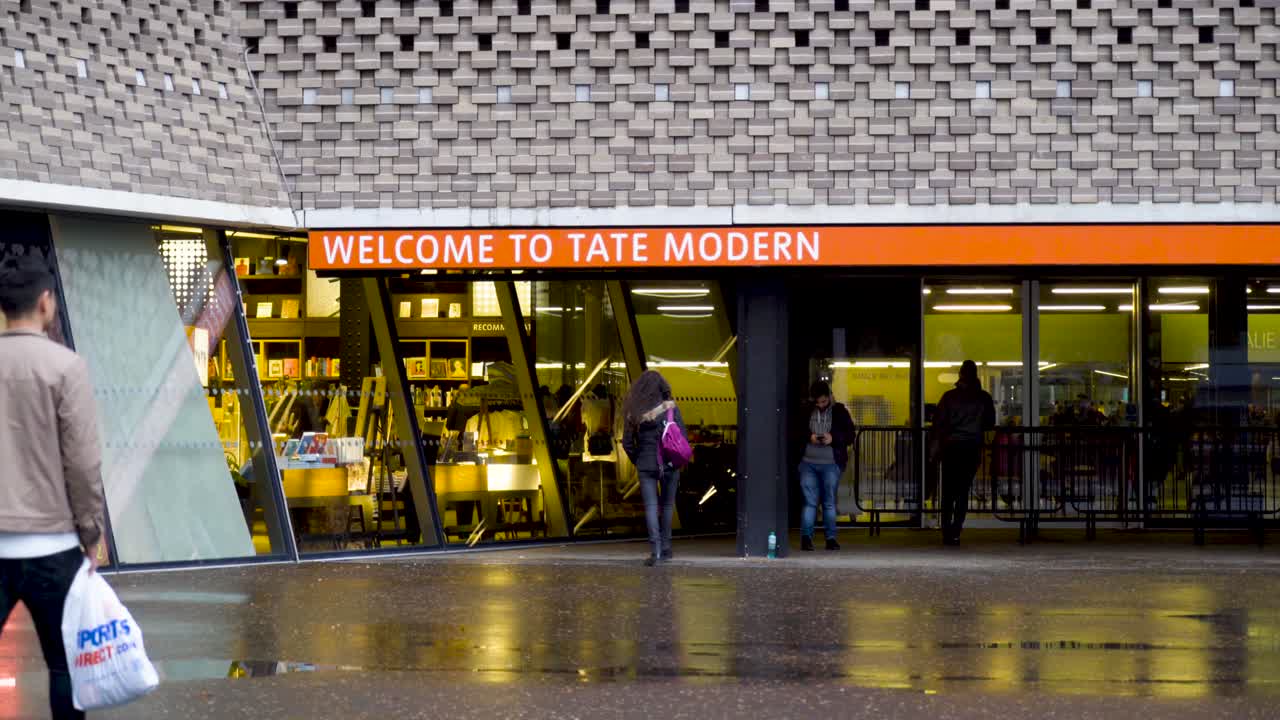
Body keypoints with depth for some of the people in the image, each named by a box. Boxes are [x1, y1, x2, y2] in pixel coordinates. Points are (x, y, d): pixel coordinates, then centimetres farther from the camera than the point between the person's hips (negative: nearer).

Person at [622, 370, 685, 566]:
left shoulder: (634, 412, -2)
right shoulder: (671, 408, -5)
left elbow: (627, 442, 0)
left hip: (645, 465, 0)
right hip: (669, 464, 0)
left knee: (651, 506, 2)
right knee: (667, 505, 15)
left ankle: (656, 548, -13)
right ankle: (665, 548, 20)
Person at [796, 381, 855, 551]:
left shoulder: (839, 412, 4)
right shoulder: (806, 412, 8)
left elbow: (850, 436, 3)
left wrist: (833, 438, -14)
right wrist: (808, 437, -11)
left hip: (831, 464, -1)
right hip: (808, 463, 1)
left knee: (829, 502, 4)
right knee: (809, 501, -4)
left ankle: (831, 538, 9)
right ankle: (806, 536, -7)